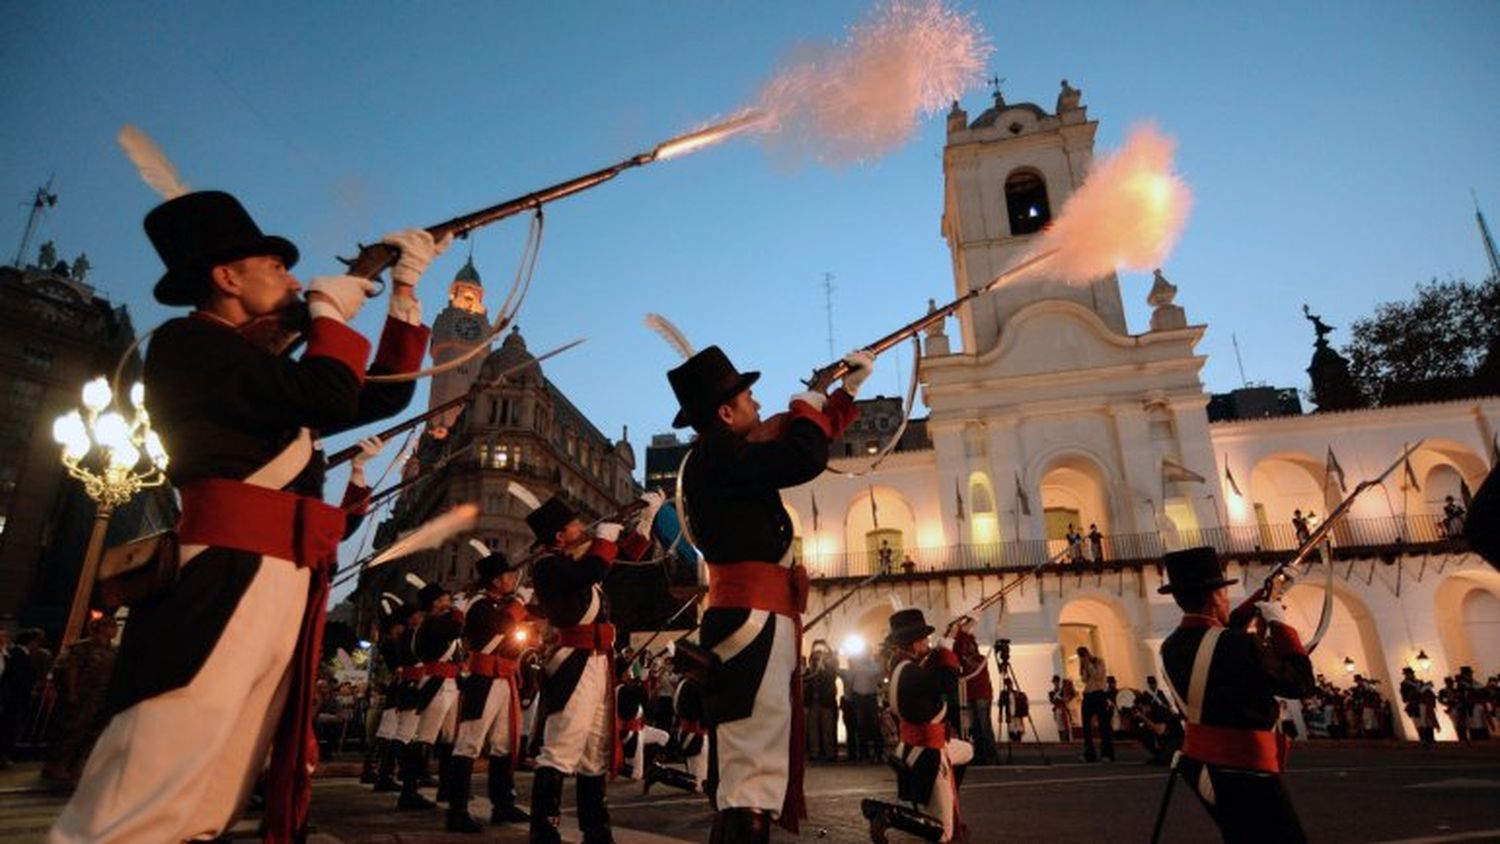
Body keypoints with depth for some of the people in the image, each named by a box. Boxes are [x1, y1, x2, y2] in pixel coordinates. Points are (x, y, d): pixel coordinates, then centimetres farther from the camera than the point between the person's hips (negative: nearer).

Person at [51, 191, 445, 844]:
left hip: (283, 586, 9)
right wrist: (331, 314, 4)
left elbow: (382, 396, 28)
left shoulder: (266, 372, 26)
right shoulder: (189, 342, -1)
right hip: (225, 578, -9)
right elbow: (330, 399, -15)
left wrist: (404, 293, 23)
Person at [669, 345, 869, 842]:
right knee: (752, 782, -12)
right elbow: (805, 458, -21)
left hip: (758, 619, 11)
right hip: (753, 621, -11)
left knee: (754, 775, 19)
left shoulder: (726, 458, 20)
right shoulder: (717, 454, -11)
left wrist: (847, 392, 30)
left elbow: (794, 447, 31)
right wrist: (806, 406, 0)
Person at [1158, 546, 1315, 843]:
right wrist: (1280, 624, -3)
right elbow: (1301, 683, -12)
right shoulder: (1239, 645, -24)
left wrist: (1257, 600, 23)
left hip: (1200, 762, 8)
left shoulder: (1171, 647, 0)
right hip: (1243, 769, -8)